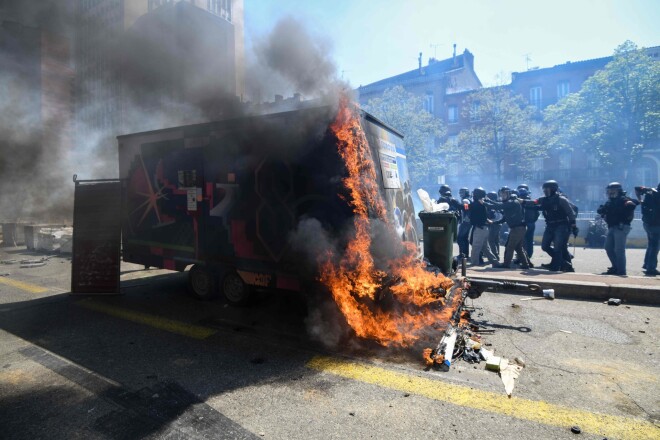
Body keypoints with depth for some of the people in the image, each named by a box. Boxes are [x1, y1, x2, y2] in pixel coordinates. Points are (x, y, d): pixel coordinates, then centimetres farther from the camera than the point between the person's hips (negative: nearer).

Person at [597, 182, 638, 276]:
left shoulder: (623, 199, -7)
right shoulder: (610, 201, 18)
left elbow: (632, 205, -26)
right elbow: (600, 210, 16)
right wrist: (602, 209, -5)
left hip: (621, 227, -9)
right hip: (612, 227, 9)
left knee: (619, 250, -10)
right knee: (608, 247, 13)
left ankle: (621, 271, -4)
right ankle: (615, 267, 23)